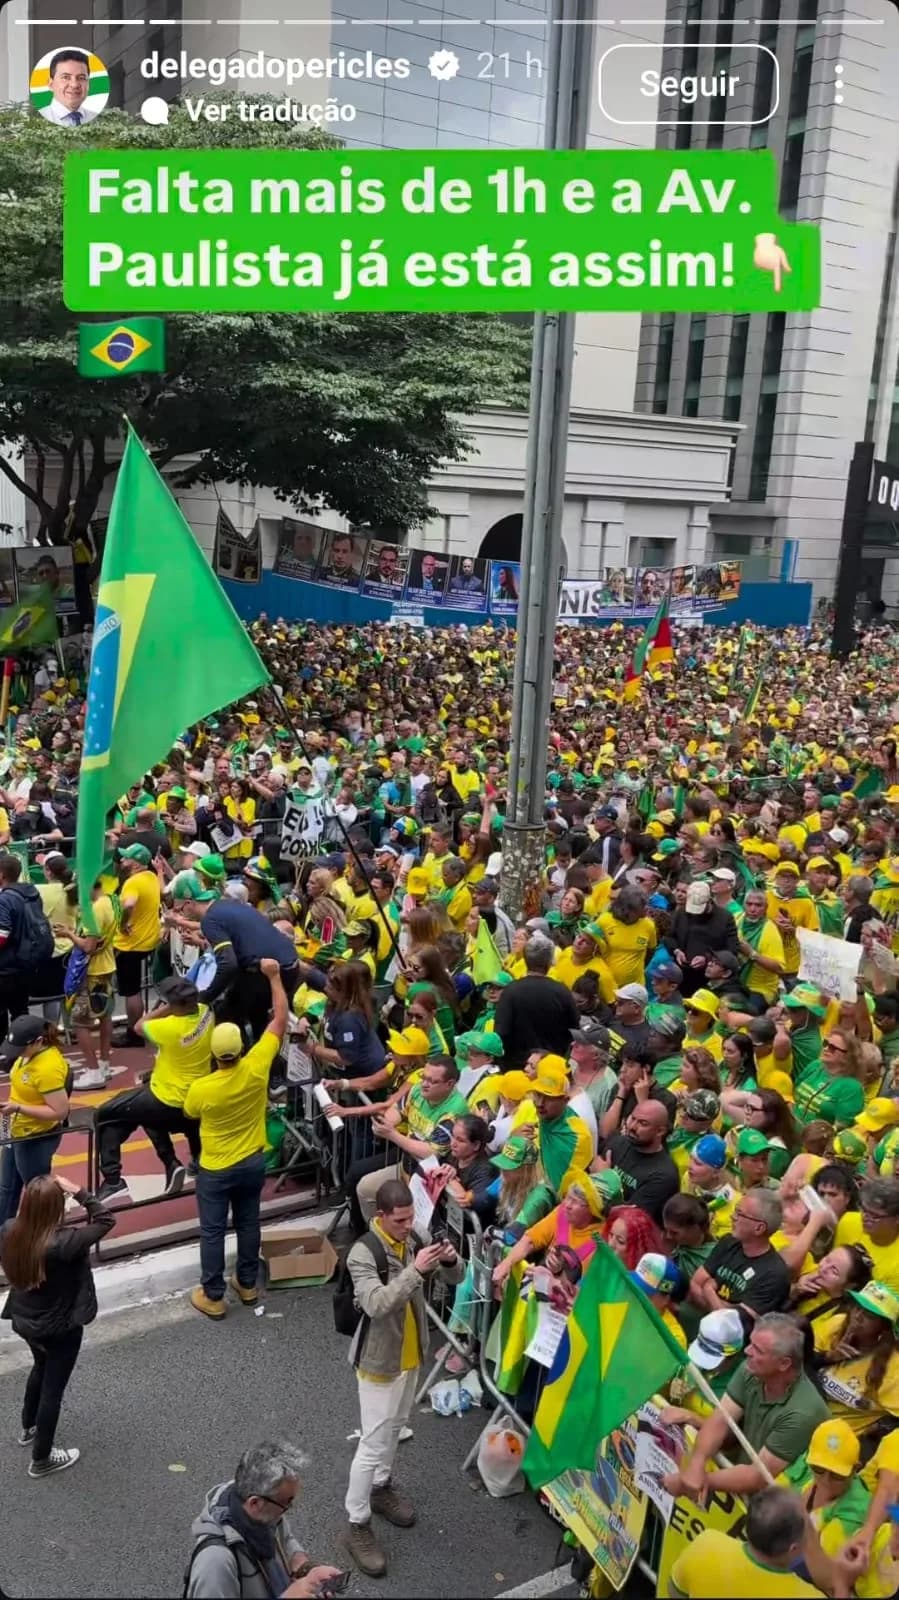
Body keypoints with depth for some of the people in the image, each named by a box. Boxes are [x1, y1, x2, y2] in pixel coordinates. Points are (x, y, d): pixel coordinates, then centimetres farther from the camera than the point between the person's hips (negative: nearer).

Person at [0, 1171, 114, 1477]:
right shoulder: (63, 1243, -37)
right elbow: (105, 1221, -28)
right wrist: (78, 1191, -30)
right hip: (59, 1327, -6)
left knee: (41, 1368, 33)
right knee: (53, 1387, 15)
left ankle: (28, 1428, 54)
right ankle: (41, 1459, 32)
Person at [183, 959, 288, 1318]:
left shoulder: (200, 1089, -26)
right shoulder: (256, 1068, -22)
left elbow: (191, 1115, -1)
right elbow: (280, 1019, -14)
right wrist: (274, 976, -11)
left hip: (216, 1170, -3)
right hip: (253, 1163, 3)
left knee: (212, 1231, 11)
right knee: (248, 1224, 20)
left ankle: (212, 1297, 22)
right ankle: (247, 1284, 34)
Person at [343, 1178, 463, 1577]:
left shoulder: (413, 1240, -7)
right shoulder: (363, 1253, -26)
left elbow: (456, 1278, -2)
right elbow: (376, 1304, -38)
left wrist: (450, 1259, -25)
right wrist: (415, 1270, -44)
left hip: (410, 1354, 7)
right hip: (379, 1360, -7)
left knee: (394, 1426, 25)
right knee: (373, 1443, 1)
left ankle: (381, 1487, 47)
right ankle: (357, 1525, 16)